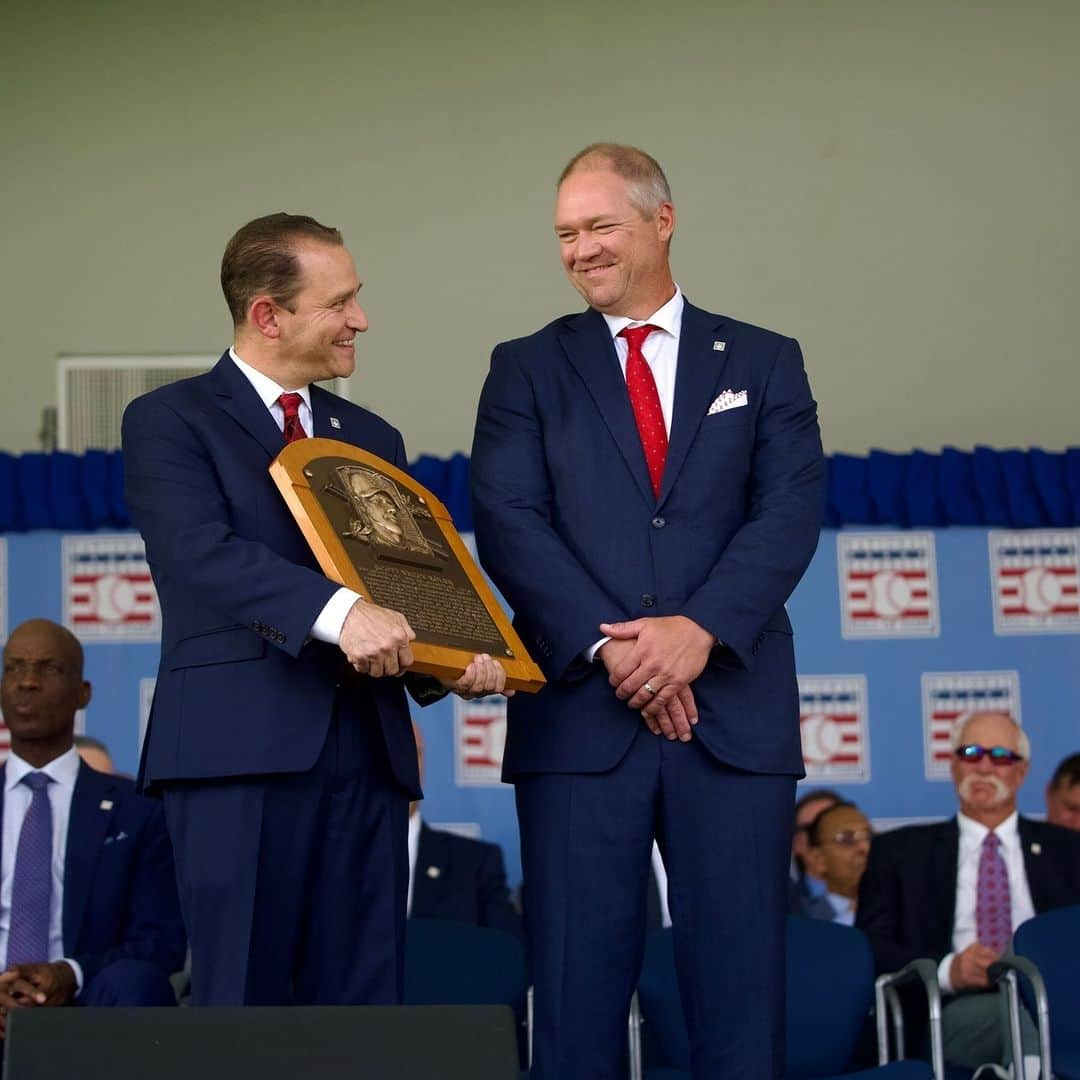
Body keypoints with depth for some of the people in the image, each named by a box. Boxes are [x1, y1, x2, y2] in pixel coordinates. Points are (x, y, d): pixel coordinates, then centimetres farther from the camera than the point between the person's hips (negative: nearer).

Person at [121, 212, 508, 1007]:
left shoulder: (372, 438, 21)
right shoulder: (170, 421, 1)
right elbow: (199, 552, -16)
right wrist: (338, 611, -30)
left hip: (368, 752, 6)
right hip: (241, 749, -6)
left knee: (365, 1003, 4)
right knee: (243, 1001, -5)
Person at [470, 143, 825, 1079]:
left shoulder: (763, 363, 12)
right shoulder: (528, 368, 11)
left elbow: (790, 512, 1)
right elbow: (509, 522, -1)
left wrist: (701, 630, -15)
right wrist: (609, 647, -14)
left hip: (734, 714, 0)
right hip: (581, 717, 0)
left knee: (741, 984, 1)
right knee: (577, 985, 0)